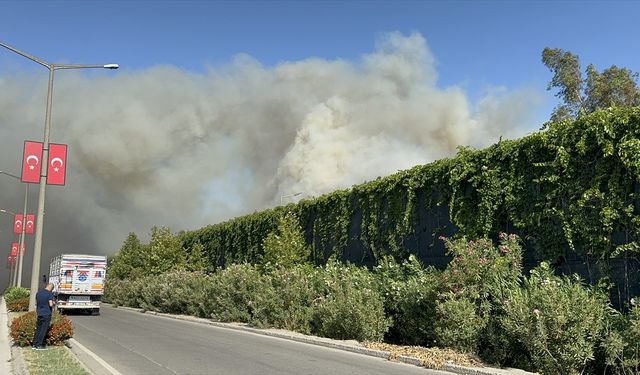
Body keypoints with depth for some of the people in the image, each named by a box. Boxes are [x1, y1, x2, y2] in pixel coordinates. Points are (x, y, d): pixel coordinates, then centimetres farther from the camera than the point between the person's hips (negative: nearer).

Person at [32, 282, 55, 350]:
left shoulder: (38, 293, 8)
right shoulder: (49, 294, -12)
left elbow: (36, 303, 15)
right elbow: (50, 304, -16)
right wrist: (53, 303, 5)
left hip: (39, 313, 6)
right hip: (46, 314, -6)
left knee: (38, 329, 12)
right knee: (43, 330, 0)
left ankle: (34, 344, 14)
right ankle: (39, 345, 2)